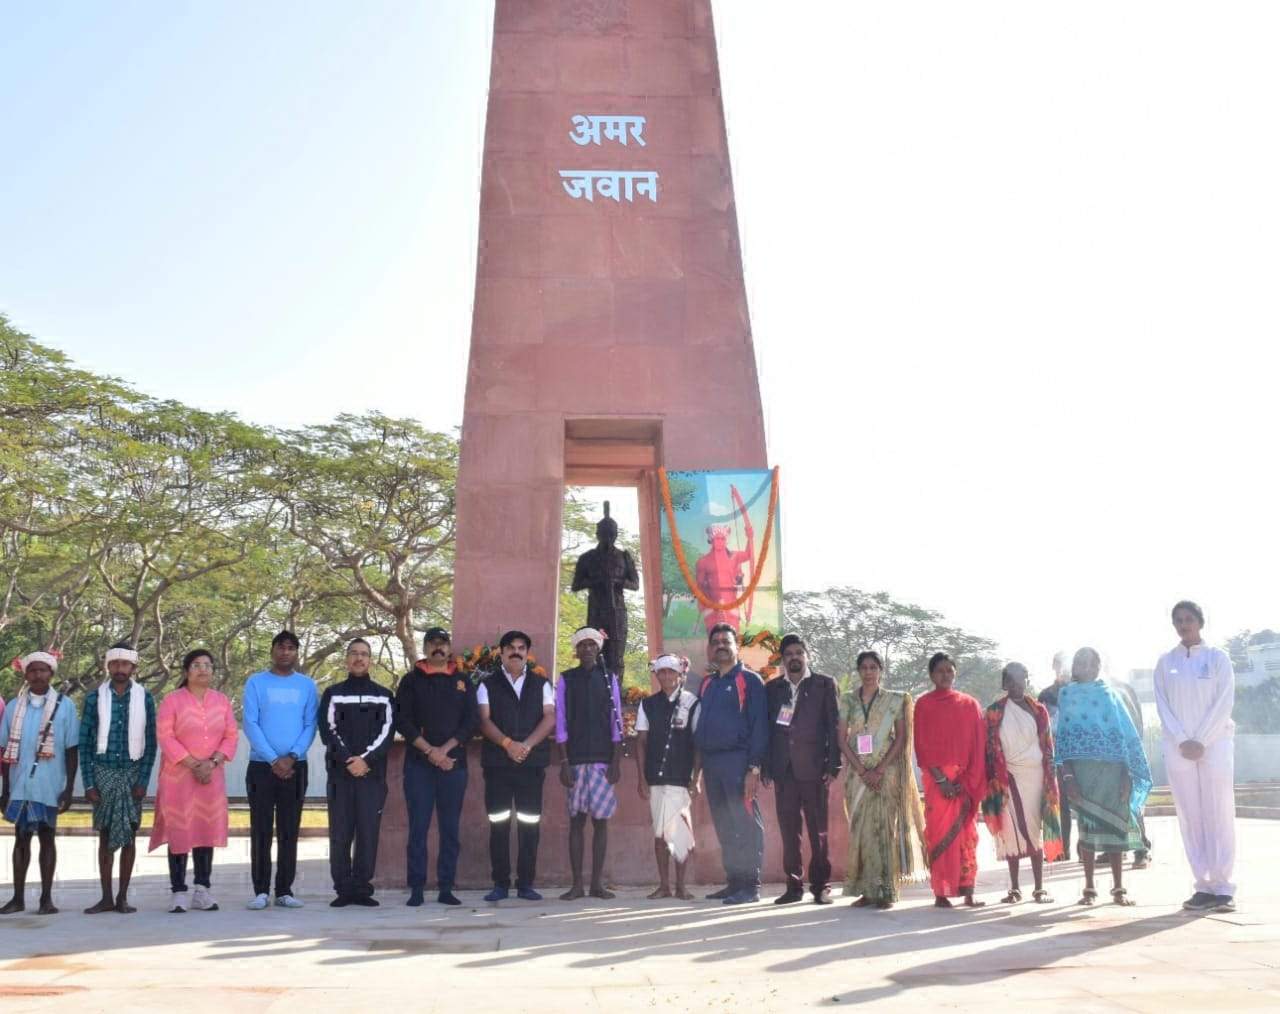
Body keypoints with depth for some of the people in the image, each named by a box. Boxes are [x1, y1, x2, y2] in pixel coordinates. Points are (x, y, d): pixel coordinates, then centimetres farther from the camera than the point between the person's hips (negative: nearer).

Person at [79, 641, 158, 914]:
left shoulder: (145, 699, 0)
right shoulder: (96, 699, -1)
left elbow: (150, 743, 1)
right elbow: (84, 743, 1)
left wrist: (143, 781, -5)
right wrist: (88, 783, -4)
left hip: (132, 772, 0)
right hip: (103, 772, 0)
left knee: (129, 836, 4)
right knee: (105, 835, 6)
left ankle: (123, 897, 11)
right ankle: (106, 897, 13)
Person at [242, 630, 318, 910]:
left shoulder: (307, 685, 7)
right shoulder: (256, 682, 2)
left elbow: (310, 725, 3)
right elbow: (250, 724, -5)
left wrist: (292, 756, -12)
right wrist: (273, 760, -13)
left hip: (295, 766, 2)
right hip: (261, 766, -1)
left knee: (289, 831, 4)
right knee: (261, 830, 1)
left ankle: (285, 890, 9)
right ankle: (261, 891, 6)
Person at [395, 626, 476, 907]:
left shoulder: (463, 682, 11)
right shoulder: (411, 680, 7)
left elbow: (471, 722, 4)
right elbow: (402, 721, -2)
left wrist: (445, 749, -9)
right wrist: (430, 751, -11)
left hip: (454, 764, 2)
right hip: (418, 765, -1)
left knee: (450, 828, 3)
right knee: (418, 828, -2)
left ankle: (446, 888, 8)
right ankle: (416, 889, 3)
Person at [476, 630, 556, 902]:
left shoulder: (541, 684, 12)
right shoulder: (487, 684, 10)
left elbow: (550, 718, 1)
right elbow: (484, 720, -1)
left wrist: (527, 745, -14)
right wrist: (507, 743, -17)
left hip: (532, 762, 1)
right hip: (497, 762, -1)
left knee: (530, 824, 0)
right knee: (499, 823, 0)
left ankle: (526, 883, 8)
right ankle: (500, 883, 7)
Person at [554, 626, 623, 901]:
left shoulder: (609, 678, 9)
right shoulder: (566, 679, 6)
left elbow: (616, 722, 6)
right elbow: (561, 723, 3)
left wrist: (616, 761, 0)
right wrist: (564, 762, -4)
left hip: (603, 759, 1)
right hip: (576, 759, -1)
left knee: (601, 819, 0)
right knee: (577, 819, 0)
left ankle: (597, 883, 7)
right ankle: (577, 884, 4)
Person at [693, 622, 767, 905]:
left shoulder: (749, 680, -1)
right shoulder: (706, 685, 17)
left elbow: (759, 726, -7)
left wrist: (754, 768, -15)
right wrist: (697, 767, 12)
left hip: (737, 760, -6)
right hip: (710, 762, 7)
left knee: (746, 825, -5)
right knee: (724, 827, 10)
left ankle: (750, 886, -1)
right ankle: (734, 882, 17)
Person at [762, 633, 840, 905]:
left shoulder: (824, 684, 6)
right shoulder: (772, 688, 13)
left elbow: (834, 726, 1)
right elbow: (766, 728, 10)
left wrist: (833, 766, -6)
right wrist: (765, 767, 2)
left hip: (814, 768, -2)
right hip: (783, 769, 3)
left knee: (818, 830, 0)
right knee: (788, 830, 4)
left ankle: (820, 886, 7)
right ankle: (794, 885, 11)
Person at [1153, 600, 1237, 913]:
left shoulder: (1217, 657, 3)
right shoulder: (1165, 662, 8)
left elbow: (1224, 703, -3)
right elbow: (1163, 705, 4)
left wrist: (1201, 741, -10)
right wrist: (1182, 741, -8)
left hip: (1215, 744, -2)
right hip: (1179, 747, 2)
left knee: (1219, 816, -4)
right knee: (1190, 818, 1)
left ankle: (1223, 888, -2)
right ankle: (1203, 887, 4)